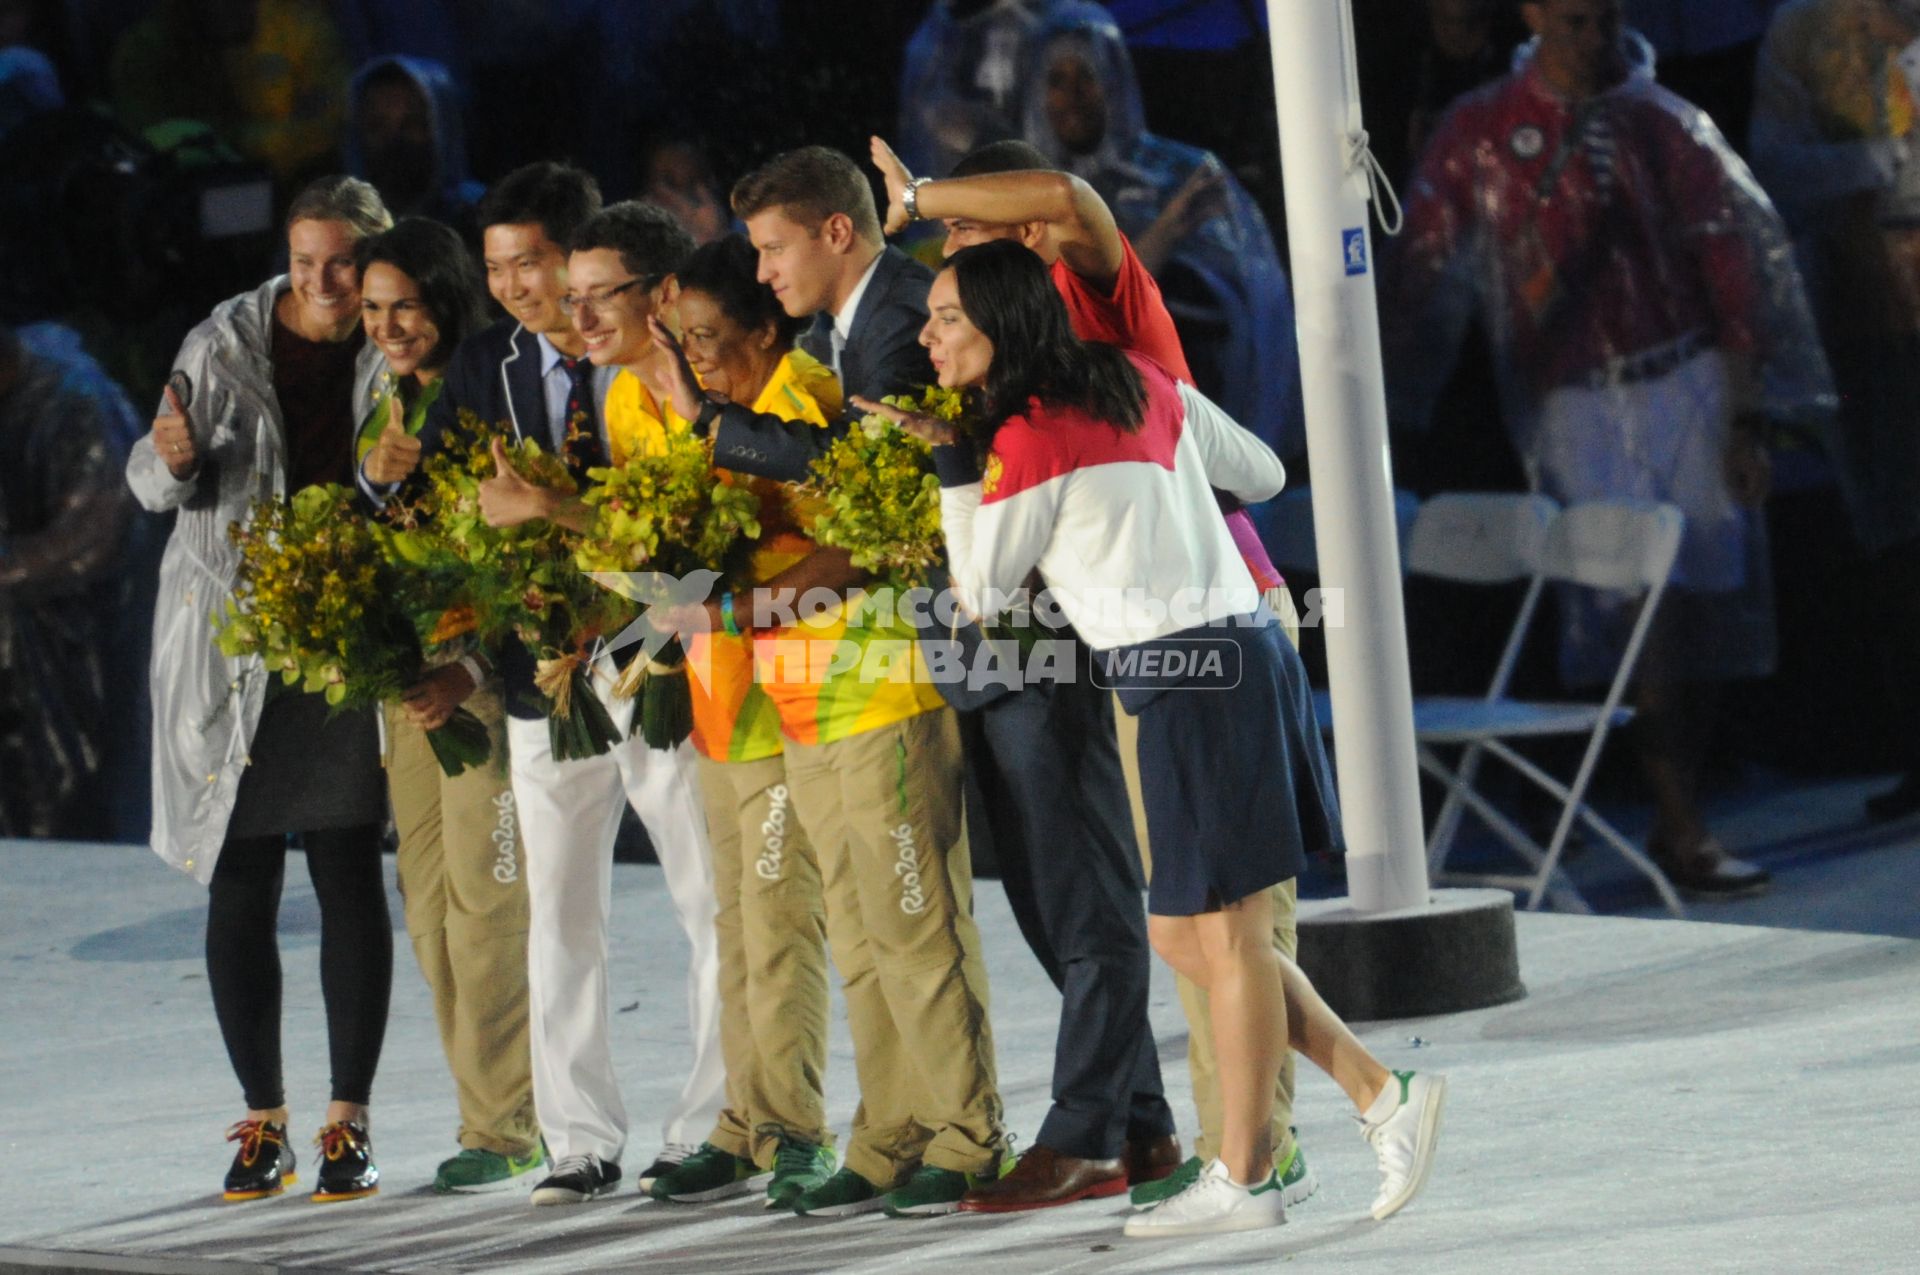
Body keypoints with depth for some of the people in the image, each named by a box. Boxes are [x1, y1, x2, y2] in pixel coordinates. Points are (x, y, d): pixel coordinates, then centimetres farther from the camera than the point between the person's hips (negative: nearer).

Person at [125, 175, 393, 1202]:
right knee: (238, 886, 2)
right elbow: (152, 481, 6)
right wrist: (171, 457, -16)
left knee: (349, 875, -3)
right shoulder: (226, 344, 1)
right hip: (227, 643, 1)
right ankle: (261, 1123, 11)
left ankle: (349, 1123, 4)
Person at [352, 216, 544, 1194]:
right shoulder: (383, 412, 15)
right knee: (428, 904, 6)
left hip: (490, 674, -8)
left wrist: (472, 670, -20)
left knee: (486, 898, -7)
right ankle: (491, 1116, 11)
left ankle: (506, 1127, -2)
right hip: (405, 676, 8)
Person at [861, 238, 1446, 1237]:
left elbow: (980, 591, -1)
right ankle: (1381, 1095, 11)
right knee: (1184, 933, 13)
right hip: (1241, 647, 9)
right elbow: (1263, 474, 23)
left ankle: (1243, 1177, 6)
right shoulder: (1142, 386, 12)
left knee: (1225, 931, -1)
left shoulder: (1028, 439, -11)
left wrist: (951, 465, 5)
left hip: (1190, 678, -9)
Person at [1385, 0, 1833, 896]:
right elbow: (1425, 274, 3)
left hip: (1687, 385, 2)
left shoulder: (1664, 125, 5)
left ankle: (1680, 811, 15)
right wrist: (1387, 409, -4)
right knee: (1638, 608, -12)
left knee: (1710, 603, 1)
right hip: (1576, 405, -2)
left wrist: (1747, 419, -2)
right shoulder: (1479, 134, 4)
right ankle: (1680, 830, -10)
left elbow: (1737, 266, 3)